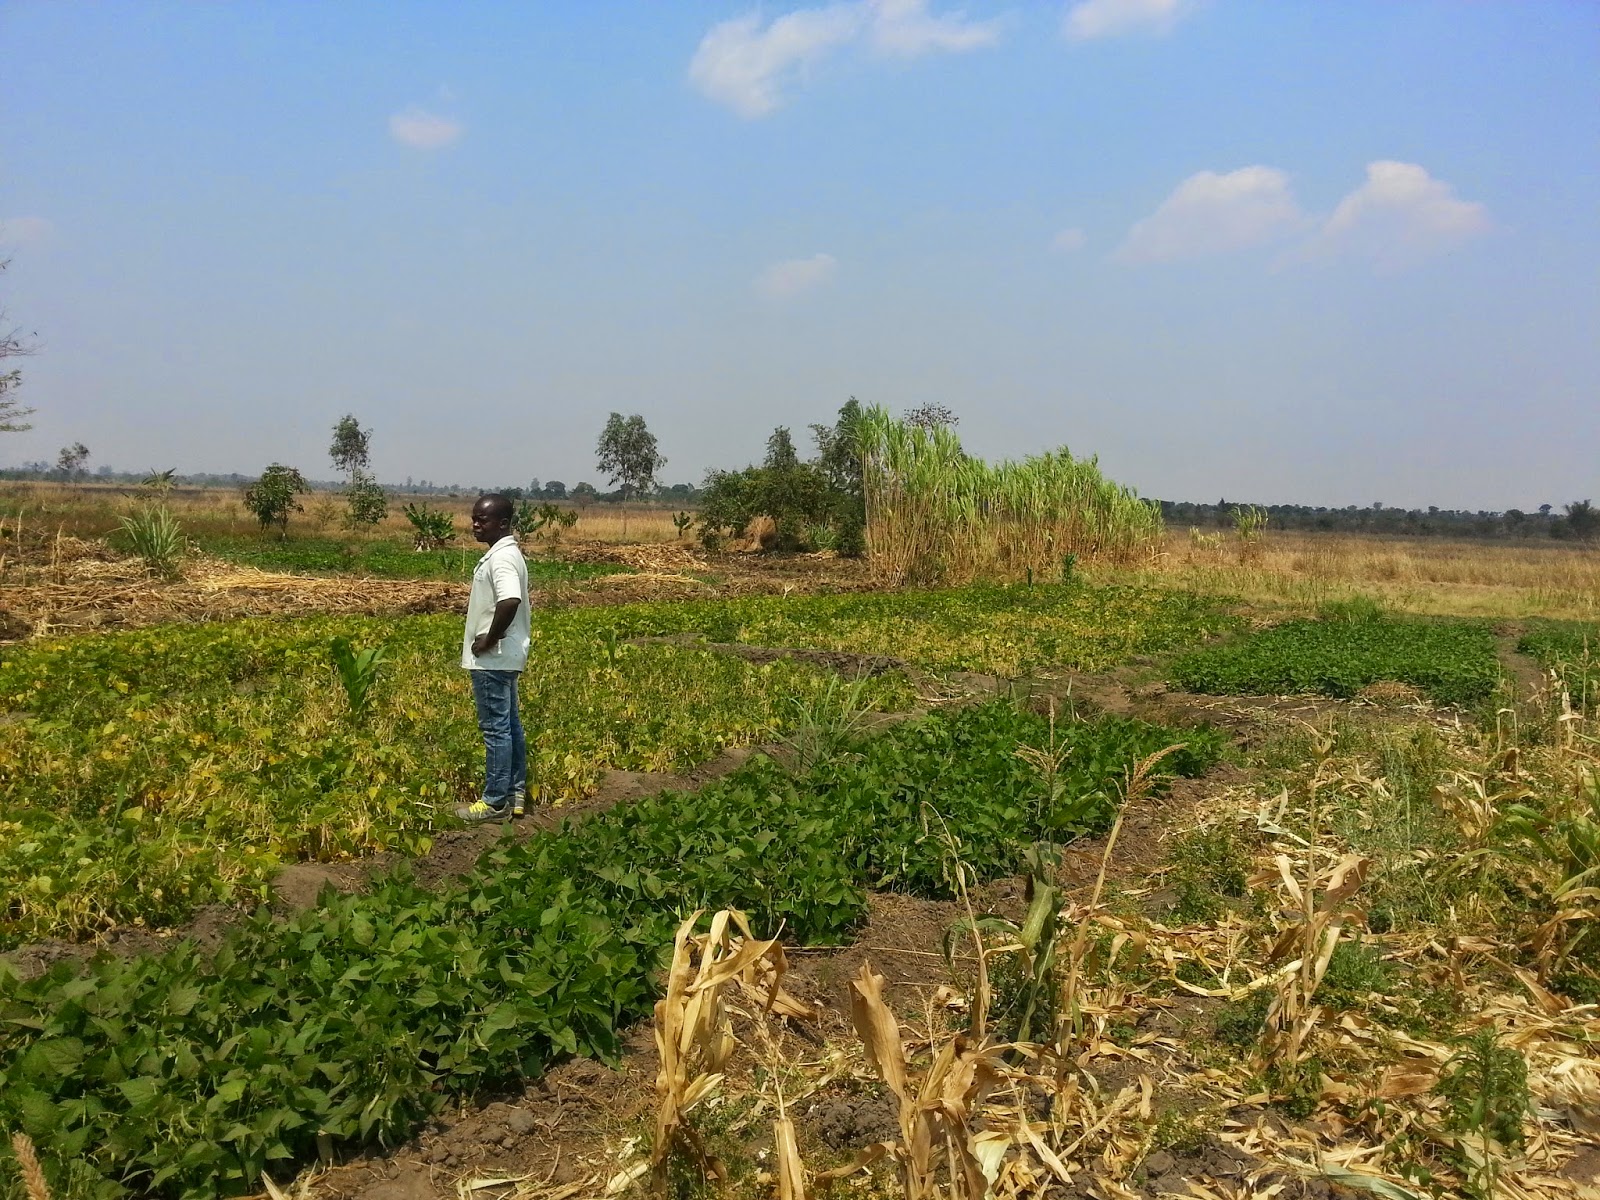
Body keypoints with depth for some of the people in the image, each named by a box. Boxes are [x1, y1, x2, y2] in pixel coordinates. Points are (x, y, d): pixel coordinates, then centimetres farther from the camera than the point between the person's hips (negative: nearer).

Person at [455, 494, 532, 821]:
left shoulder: (501, 558, -20)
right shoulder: (503, 554, 12)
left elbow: (510, 601, -36)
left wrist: (489, 639, -24)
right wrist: (488, 638, 13)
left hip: (493, 658, -11)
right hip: (504, 657, 11)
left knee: (496, 728, -3)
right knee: (510, 726, 14)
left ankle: (495, 803, 5)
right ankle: (515, 795, 22)